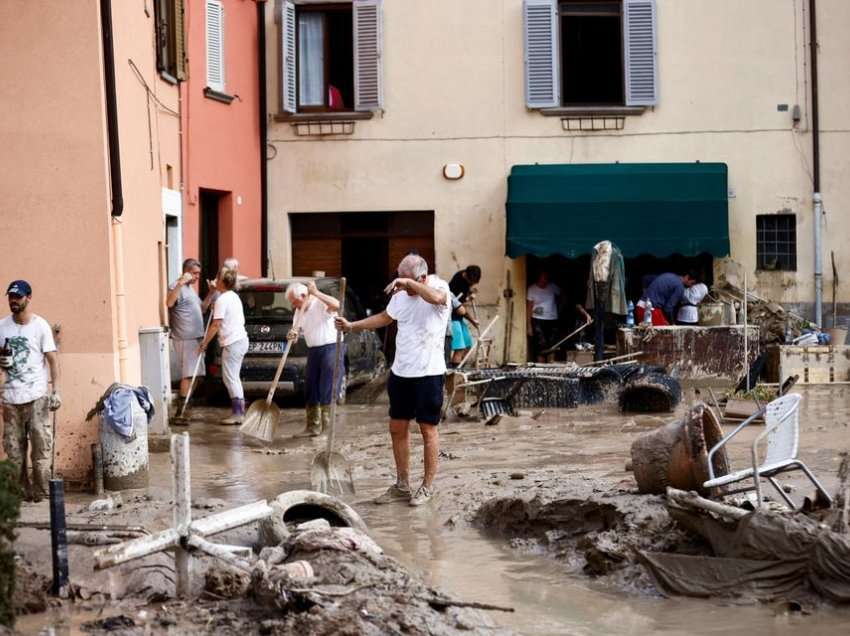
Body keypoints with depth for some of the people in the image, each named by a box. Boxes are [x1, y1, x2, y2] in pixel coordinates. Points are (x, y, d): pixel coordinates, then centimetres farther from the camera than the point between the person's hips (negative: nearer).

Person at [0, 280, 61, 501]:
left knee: (41, 446, -5)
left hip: (37, 396, -4)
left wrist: (56, 390, -12)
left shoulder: (40, 325, -3)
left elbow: (53, 359, -4)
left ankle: (41, 491, 1)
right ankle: (20, 491, 13)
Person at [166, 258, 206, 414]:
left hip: (195, 337, 10)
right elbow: (169, 303, -31)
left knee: (194, 374, 13)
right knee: (188, 374, -12)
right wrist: (180, 283, -37)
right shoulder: (177, 287, -11)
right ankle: (182, 408, -11)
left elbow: (200, 309, 28)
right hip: (185, 338, -10)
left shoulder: (190, 288, 19)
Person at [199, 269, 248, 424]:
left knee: (230, 378, -7)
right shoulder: (234, 296, 14)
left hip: (232, 342, -10)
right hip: (241, 339, 10)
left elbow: (216, 325, -19)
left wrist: (205, 342, -11)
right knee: (233, 377, 16)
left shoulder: (222, 300, -15)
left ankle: (237, 413, -9)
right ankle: (240, 409, 20)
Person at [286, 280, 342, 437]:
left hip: (331, 348, -8)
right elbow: (296, 329, 10)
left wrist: (316, 293, -33)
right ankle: (313, 427, 17)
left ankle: (327, 427, -5)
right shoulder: (299, 311, 12)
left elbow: (336, 305, -32)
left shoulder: (321, 304, -12)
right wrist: (292, 334, -14)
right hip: (313, 351, 8)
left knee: (328, 389, -10)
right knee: (310, 391, 8)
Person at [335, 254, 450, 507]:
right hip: (400, 372, 7)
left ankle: (428, 486, 13)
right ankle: (402, 485, 22)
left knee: (428, 429, 2)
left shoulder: (439, 287, -12)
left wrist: (409, 283, -36)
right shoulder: (401, 294, 8)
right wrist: (352, 326, 17)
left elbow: (436, 297, -37)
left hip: (428, 373, -7)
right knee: (397, 429, 11)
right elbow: (385, 317, 23)